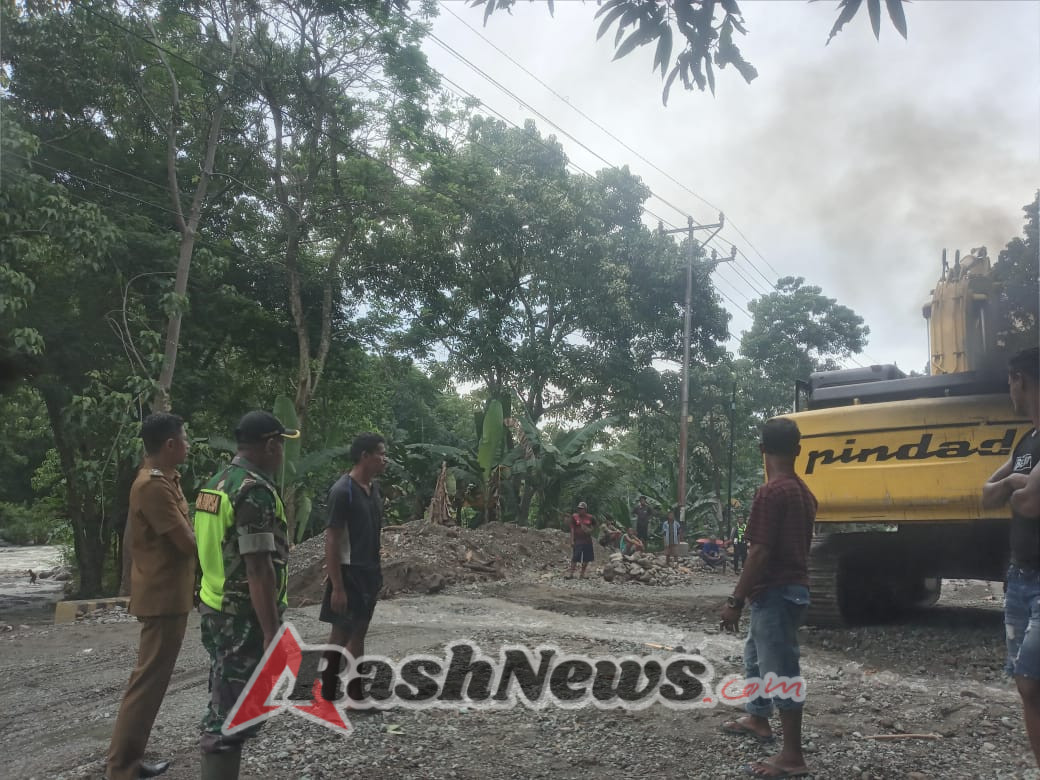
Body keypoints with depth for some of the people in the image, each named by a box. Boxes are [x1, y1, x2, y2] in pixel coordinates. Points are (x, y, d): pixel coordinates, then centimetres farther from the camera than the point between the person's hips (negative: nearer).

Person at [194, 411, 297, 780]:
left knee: (224, 706, 18)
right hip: (244, 618, -9)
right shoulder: (255, 491, -20)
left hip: (216, 610, 9)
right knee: (233, 716, -2)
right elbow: (259, 569, -23)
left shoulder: (216, 483, 10)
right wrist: (272, 632, -20)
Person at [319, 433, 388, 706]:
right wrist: (337, 586, -21)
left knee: (357, 633, 14)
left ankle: (355, 697, 23)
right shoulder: (343, 491, -18)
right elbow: (331, 540, -19)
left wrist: (377, 572, 17)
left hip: (368, 572, 8)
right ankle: (327, 697, 11)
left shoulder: (374, 487, 7)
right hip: (348, 573, -8)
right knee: (342, 635, 0)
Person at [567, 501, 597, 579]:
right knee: (575, 557, -11)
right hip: (577, 540, -3)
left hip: (587, 540, 3)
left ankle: (582, 574, 18)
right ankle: (571, 573, -8)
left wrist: (589, 530, -1)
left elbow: (593, 526, 20)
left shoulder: (590, 517, 4)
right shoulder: (574, 516, -2)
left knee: (586, 558, 6)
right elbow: (572, 529, -3)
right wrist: (572, 540, -7)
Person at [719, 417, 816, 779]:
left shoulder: (771, 492, -20)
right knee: (756, 654, 26)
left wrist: (735, 600, -17)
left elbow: (760, 553, -22)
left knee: (781, 671, -2)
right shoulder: (803, 491, 8)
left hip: (776, 593, -10)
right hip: (792, 587, 10)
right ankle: (757, 719, 42)